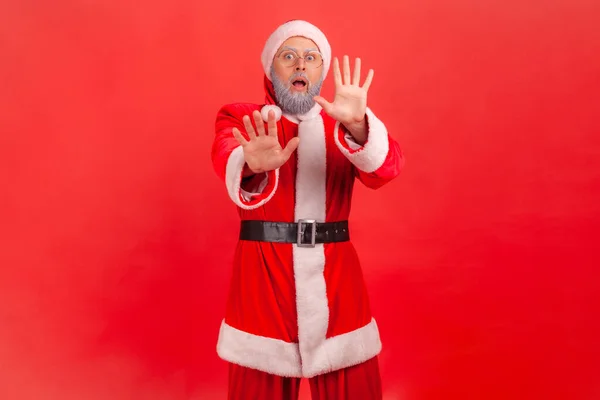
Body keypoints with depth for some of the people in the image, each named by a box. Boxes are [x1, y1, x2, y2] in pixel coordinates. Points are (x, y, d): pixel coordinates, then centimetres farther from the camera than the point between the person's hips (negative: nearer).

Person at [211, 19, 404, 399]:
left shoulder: (343, 124, 8)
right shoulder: (239, 117, 4)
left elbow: (386, 167, -11)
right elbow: (227, 157, -19)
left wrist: (356, 126, -31)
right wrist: (254, 165, -42)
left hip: (334, 276, 2)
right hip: (263, 275, -1)